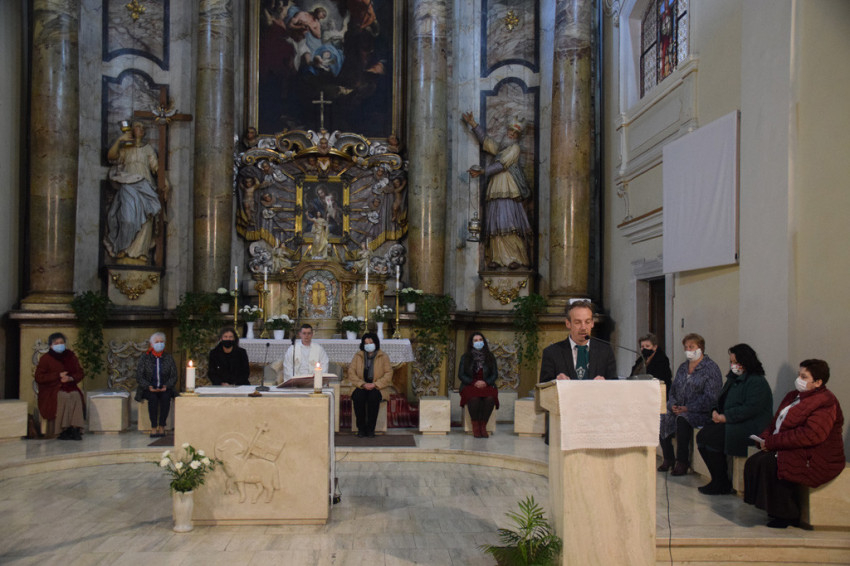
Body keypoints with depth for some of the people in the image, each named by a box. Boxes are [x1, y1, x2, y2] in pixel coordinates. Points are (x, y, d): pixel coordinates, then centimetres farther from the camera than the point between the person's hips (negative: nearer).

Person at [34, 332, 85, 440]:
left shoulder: (71, 356, 13)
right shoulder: (46, 358, 3)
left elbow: (80, 374, 13)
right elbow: (39, 377, -5)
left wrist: (71, 378, -10)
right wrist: (58, 375, -13)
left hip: (69, 387, 3)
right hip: (51, 389, -3)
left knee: (76, 396, -31)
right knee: (64, 396, -34)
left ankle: (76, 428, -35)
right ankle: (65, 429, -30)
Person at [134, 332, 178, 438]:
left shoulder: (168, 358, 7)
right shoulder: (145, 358, 3)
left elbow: (174, 376, 5)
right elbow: (139, 377, -2)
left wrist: (166, 386, -14)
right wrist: (149, 387, -17)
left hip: (164, 389, 1)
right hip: (148, 390, -1)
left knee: (166, 397, -32)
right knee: (153, 398, -33)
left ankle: (162, 427, -27)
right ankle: (153, 428, -30)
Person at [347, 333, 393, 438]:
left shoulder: (383, 357, 6)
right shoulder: (358, 356, 10)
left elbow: (388, 375, -3)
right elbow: (351, 373, 0)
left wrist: (375, 384, -16)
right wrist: (363, 384, -14)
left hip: (378, 388, -1)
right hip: (361, 387, 1)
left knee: (373, 397, -35)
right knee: (358, 396, -32)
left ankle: (370, 429, -23)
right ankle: (361, 428, -20)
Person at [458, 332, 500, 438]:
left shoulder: (490, 356, 11)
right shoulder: (465, 357, 8)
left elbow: (495, 374, 8)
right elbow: (461, 375, 3)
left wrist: (486, 382, -12)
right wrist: (474, 382, -13)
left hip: (487, 385, 1)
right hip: (470, 385, -1)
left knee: (490, 398, -34)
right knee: (474, 398, -37)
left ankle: (483, 426, -22)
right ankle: (475, 426, -22)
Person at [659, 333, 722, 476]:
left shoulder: (710, 368, -5)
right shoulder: (683, 368, 18)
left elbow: (710, 397, -14)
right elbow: (673, 390, 20)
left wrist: (687, 408, -18)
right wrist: (672, 405, -2)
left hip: (702, 413, -7)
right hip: (680, 410, 7)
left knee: (682, 419, -34)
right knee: (661, 418, -18)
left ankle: (682, 462, -23)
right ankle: (668, 458, -6)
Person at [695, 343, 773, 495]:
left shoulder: (757, 382, -11)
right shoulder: (733, 378, 18)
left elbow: (751, 408, -22)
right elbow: (722, 400, 26)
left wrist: (725, 417, -21)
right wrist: (716, 411, 3)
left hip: (749, 427, -9)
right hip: (729, 422, 9)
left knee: (711, 438, -24)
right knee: (701, 436, -12)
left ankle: (722, 485, -9)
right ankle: (717, 480, -4)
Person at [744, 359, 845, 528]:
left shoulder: (825, 403, -16)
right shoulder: (794, 396, 15)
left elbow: (810, 435, -27)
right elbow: (776, 422, 19)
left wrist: (773, 442, -24)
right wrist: (765, 437, -4)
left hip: (815, 460, -10)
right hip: (791, 450, 10)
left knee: (769, 464, -27)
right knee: (753, 461, -8)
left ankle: (788, 515, -12)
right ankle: (775, 509, -1)